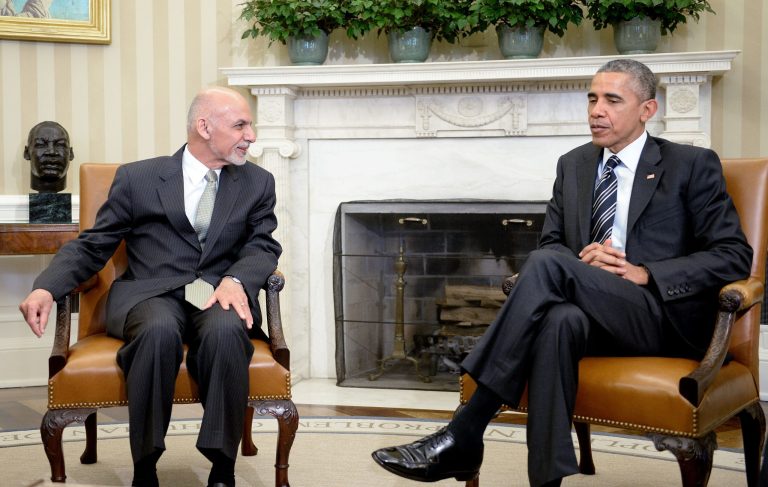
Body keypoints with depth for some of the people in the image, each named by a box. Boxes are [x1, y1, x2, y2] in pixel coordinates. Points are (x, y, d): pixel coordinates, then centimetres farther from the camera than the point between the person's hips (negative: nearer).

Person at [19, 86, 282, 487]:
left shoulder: (258, 183, 15)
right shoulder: (137, 178, 8)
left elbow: (263, 246, 7)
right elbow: (91, 246, 8)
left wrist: (237, 280, -16)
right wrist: (46, 288, -11)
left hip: (220, 296, 1)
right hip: (150, 294, -1)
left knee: (226, 331, -35)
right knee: (160, 329, -37)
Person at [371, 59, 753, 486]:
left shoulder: (693, 165, 4)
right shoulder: (573, 165, 18)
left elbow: (735, 256, -1)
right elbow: (551, 242, 18)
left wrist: (645, 274, -13)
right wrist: (579, 260, -8)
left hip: (665, 316, -4)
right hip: (592, 314, 4)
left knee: (548, 265, -31)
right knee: (560, 320, -38)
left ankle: (464, 434, -34)